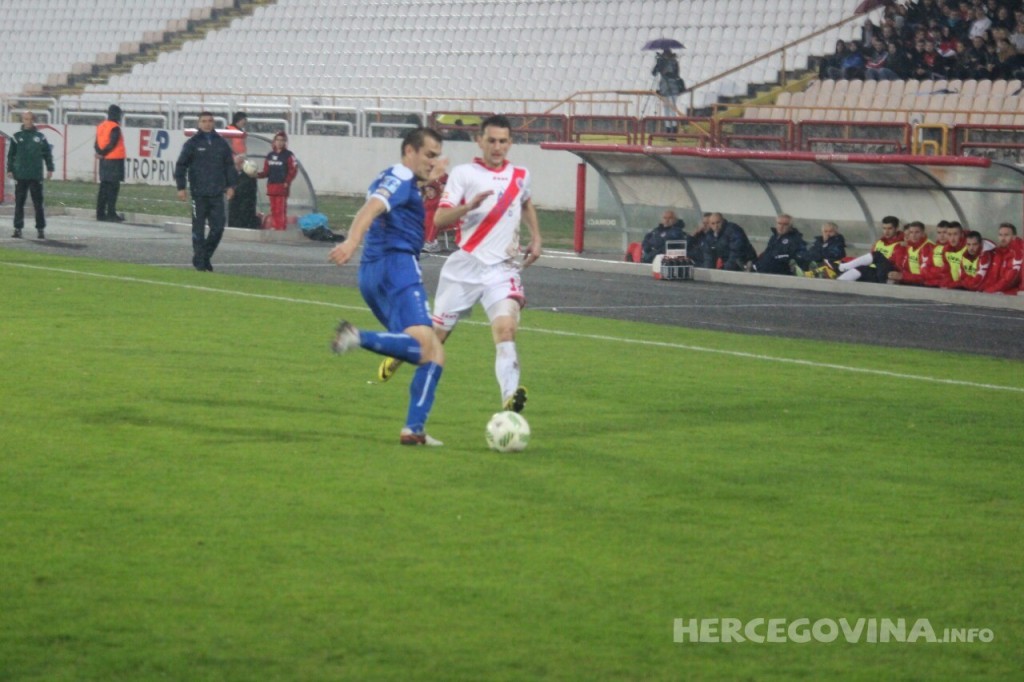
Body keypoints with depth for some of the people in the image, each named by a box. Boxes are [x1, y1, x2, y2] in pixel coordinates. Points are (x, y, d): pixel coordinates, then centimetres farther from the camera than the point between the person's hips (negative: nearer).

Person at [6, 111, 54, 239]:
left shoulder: (40, 137, 4)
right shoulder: (17, 137, 5)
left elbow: (48, 154, 8)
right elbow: (11, 155, 7)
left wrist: (50, 169, 4)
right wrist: (10, 170, 1)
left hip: (36, 176, -1)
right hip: (20, 175, 1)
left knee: (38, 204, 2)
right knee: (19, 203, 2)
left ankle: (41, 229, 7)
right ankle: (18, 228, 6)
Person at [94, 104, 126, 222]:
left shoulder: (101, 126, 12)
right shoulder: (115, 128, -13)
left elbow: (96, 143, 9)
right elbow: (112, 144, -19)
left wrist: (100, 152, -4)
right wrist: (103, 153, -7)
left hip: (104, 161, 8)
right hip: (115, 160, -8)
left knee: (104, 187, 11)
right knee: (113, 187, -7)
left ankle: (100, 213, 12)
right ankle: (111, 214, -10)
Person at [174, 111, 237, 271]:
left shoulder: (221, 143, 10)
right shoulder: (192, 143, 0)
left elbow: (230, 165, 16)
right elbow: (181, 166, 0)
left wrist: (230, 185, 8)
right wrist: (181, 187, -7)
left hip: (217, 193, 3)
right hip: (199, 193, -3)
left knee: (218, 227, -1)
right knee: (198, 228, 1)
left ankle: (206, 255, 16)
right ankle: (199, 260, 8)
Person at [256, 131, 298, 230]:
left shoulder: (288, 155, -2)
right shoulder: (270, 155, 14)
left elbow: (293, 170, -7)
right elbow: (266, 172, 13)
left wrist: (287, 182, -16)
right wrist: (257, 175, -5)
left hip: (282, 186, -6)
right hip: (271, 185, 6)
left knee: (281, 209, -9)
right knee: (273, 209, 8)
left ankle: (282, 228, -7)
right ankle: (276, 227, 14)